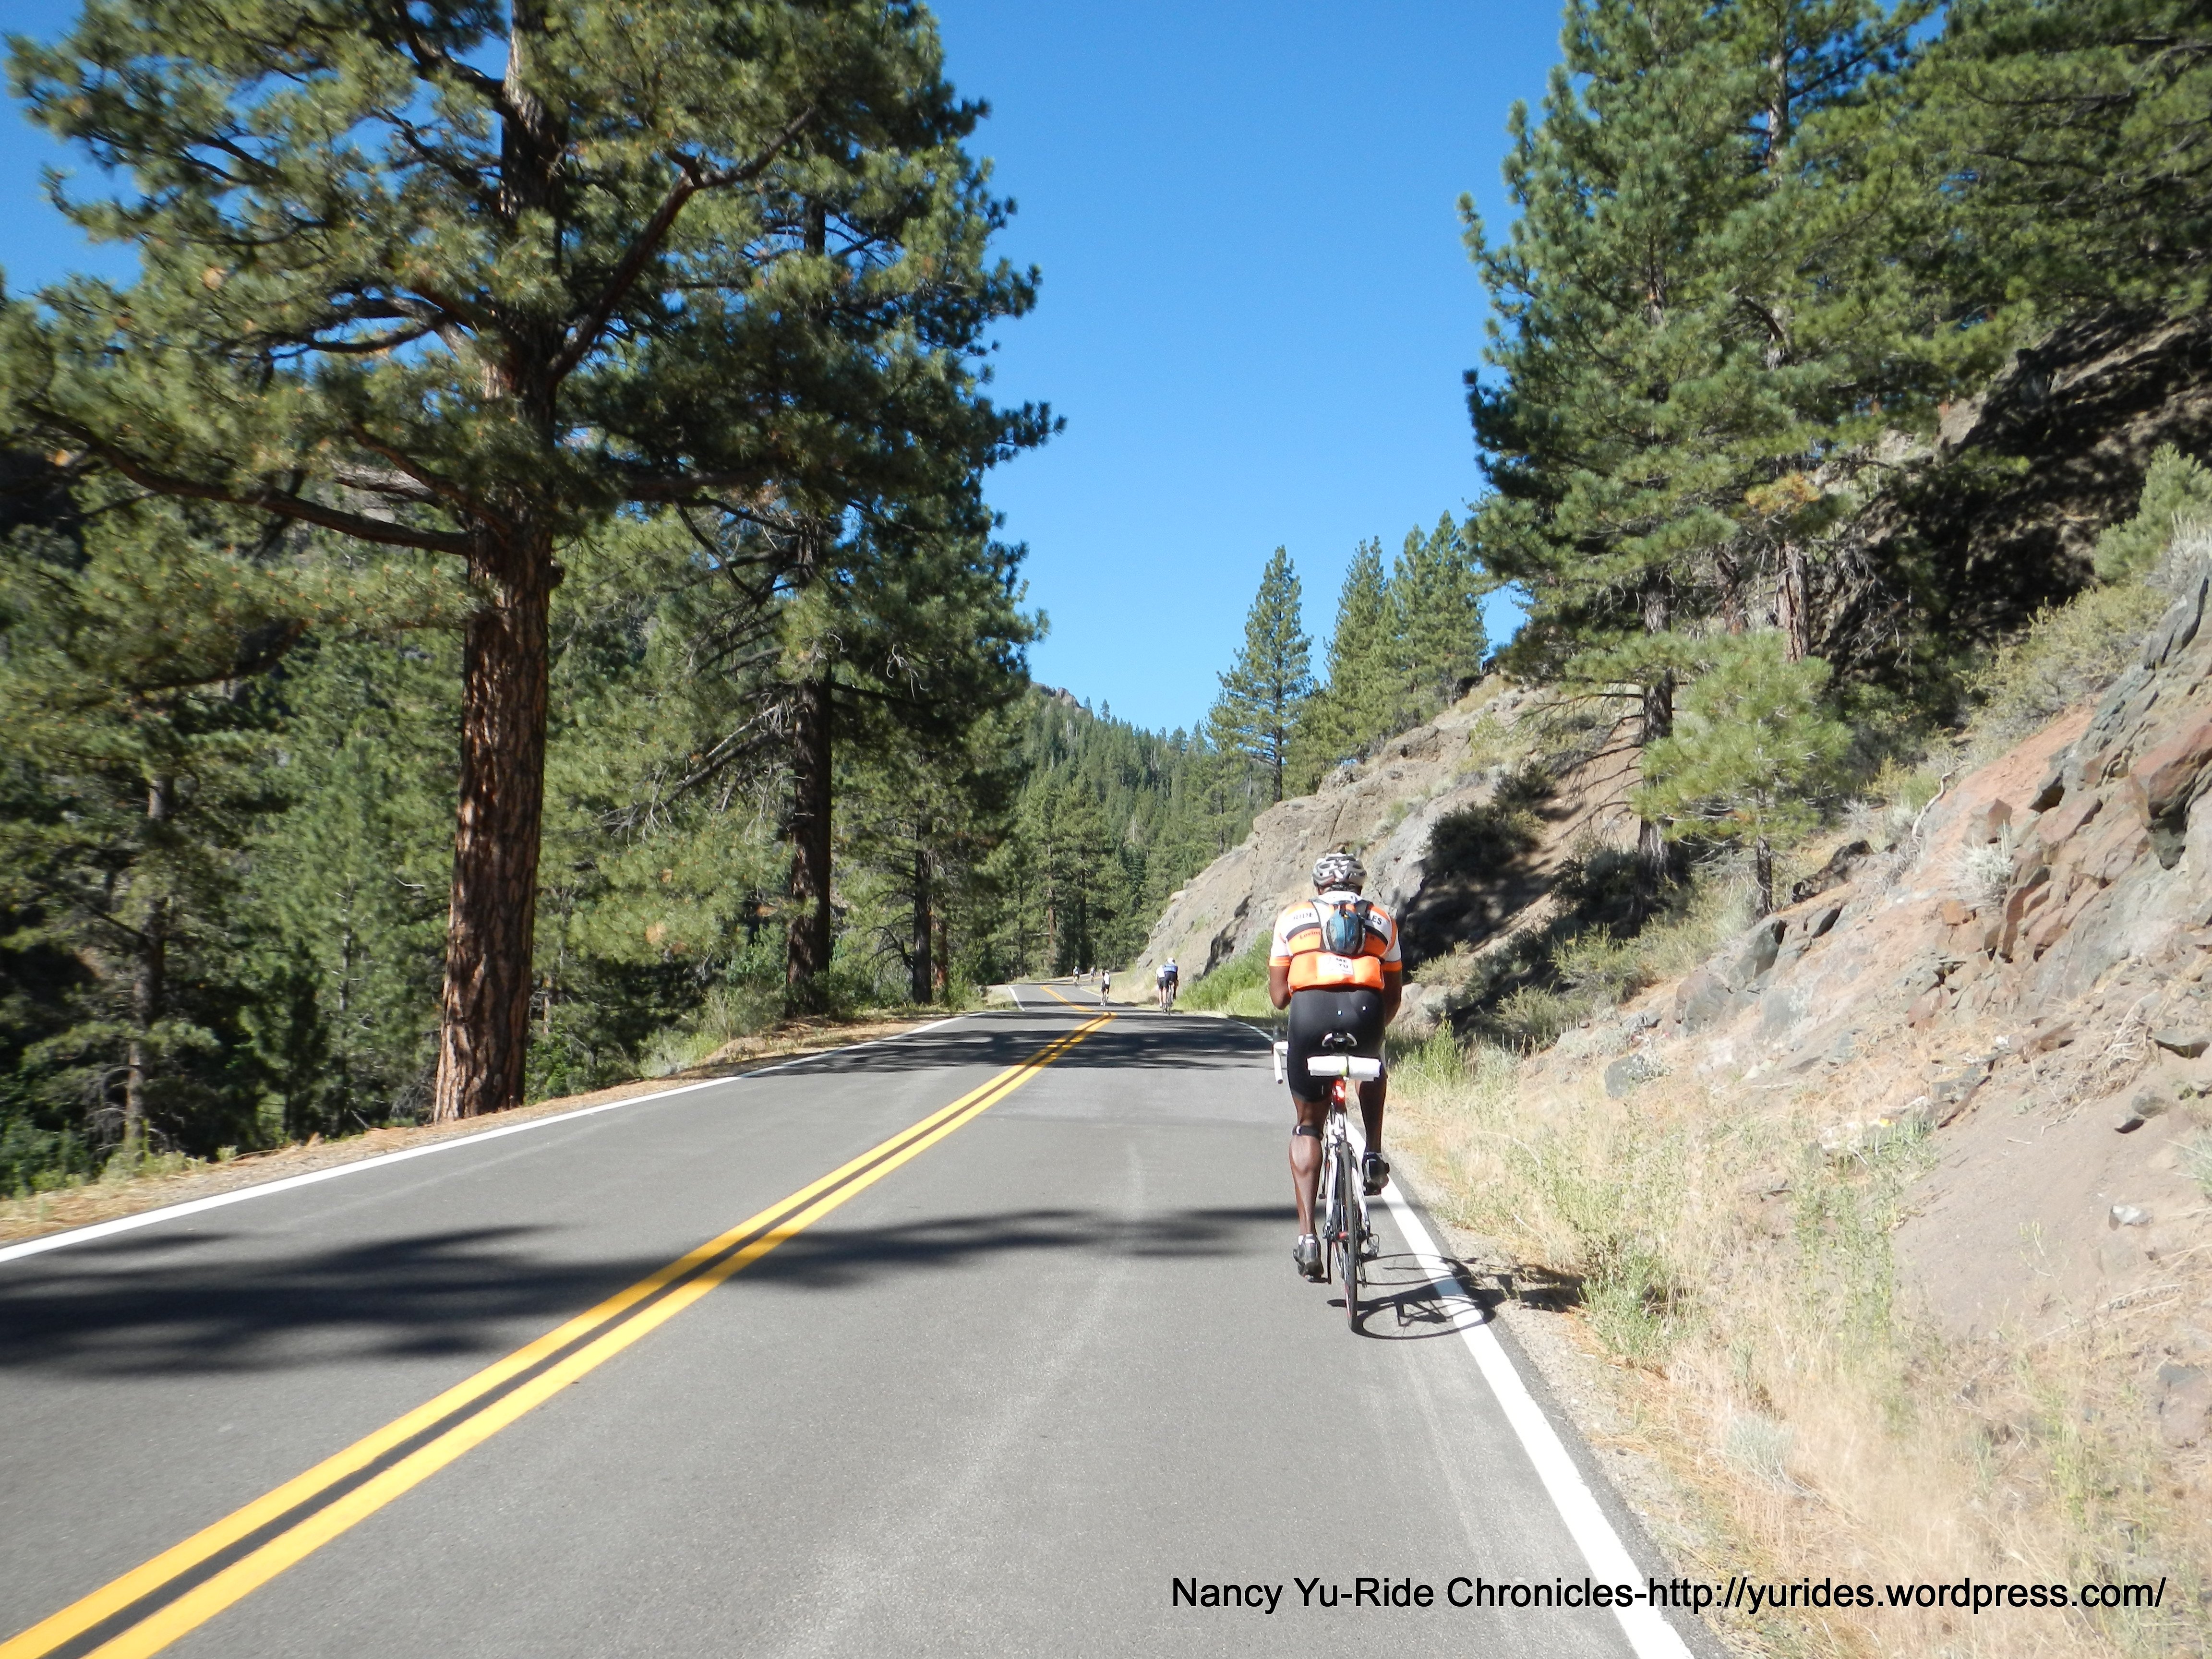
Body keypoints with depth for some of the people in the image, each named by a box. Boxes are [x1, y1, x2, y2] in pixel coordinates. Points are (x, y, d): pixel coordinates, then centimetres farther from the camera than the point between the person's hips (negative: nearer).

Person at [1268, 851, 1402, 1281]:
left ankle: (1307, 1235, 5)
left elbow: (1278, 996, 19)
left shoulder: (1293, 917, 23)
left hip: (1311, 1012, -1)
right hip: (1365, 1011, 1)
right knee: (1372, 1070, 38)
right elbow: (1394, 996, 25)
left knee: (1307, 1124, 16)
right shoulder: (1381, 919, 26)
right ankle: (1374, 1154, 22)